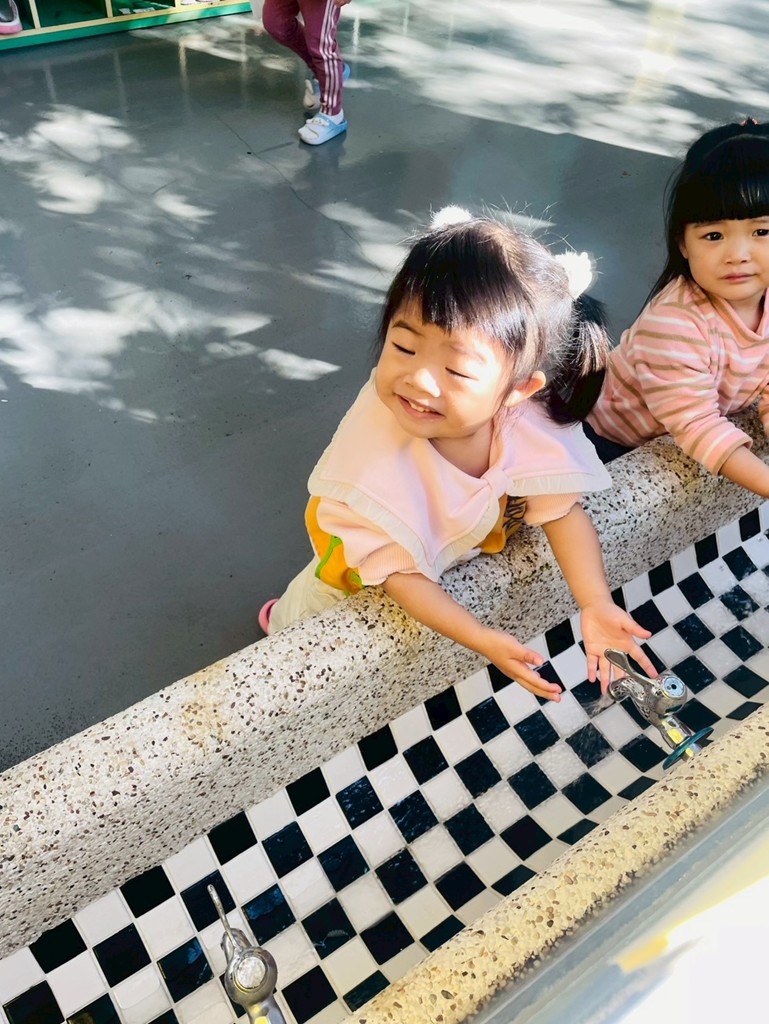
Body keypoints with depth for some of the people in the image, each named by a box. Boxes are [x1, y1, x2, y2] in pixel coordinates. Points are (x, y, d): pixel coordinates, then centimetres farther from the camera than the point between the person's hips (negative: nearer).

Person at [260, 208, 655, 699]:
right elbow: (395, 572, -29)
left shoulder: (528, 421, -32)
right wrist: (483, 639, -35)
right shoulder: (376, 446, -39)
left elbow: (563, 509, -17)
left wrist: (596, 604, -30)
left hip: (470, 572, 3)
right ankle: (285, 619, 38)